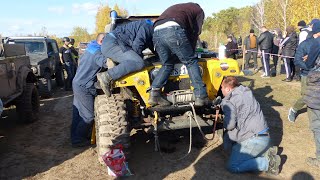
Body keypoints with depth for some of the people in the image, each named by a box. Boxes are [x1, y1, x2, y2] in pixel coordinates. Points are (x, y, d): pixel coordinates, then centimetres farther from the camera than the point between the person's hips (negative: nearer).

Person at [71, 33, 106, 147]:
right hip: (84, 87, -10)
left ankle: (75, 137, 29)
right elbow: (105, 62, -38)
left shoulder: (90, 49, 11)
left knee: (78, 113, 17)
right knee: (88, 116, -2)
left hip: (77, 83, 10)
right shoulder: (97, 52, -20)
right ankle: (78, 140, 9)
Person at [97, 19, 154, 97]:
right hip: (112, 43, -10)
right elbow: (137, 46, -18)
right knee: (138, 63, -23)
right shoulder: (148, 27, -9)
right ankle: (106, 77, -29)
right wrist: (141, 57, -4)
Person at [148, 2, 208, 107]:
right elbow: (195, 32, 17)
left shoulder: (176, 8, 43)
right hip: (172, 30, -6)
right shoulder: (198, 10, 26)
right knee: (191, 62, 6)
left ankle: (154, 94, 4)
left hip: (157, 32, 6)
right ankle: (201, 96, 2)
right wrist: (190, 51, 26)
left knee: (167, 64, 17)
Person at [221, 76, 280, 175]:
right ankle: (265, 151, 13)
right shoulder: (247, 92, 13)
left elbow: (229, 125, -18)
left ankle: (268, 162, -9)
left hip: (254, 140, -9)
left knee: (232, 166, -5)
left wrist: (223, 122, 3)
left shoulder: (229, 101, -11)